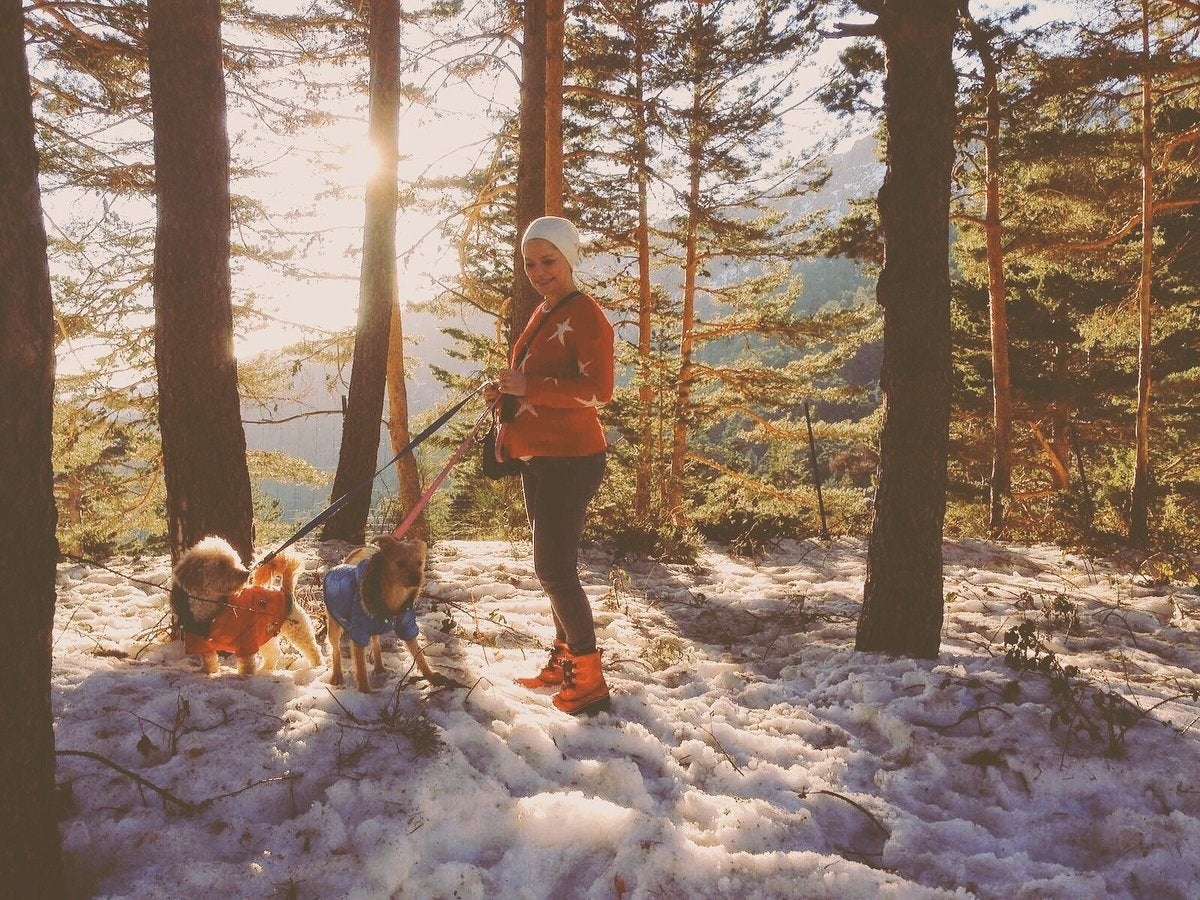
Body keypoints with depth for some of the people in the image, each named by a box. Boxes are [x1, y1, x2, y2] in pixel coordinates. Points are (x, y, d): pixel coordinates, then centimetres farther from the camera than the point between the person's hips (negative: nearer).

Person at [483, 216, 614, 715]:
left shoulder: (585, 315, -13)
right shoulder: (543, 314, 15)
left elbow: (598, 391, -24)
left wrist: (529, 387, -28)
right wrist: (505, 390, 6)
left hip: (570, 458, -10)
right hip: (538, 457, 10)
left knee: (554, 568, -10)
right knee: (553, 565, 17)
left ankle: (589, 680, -1)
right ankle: (564, 660, 30)